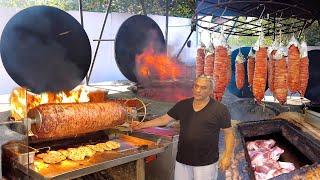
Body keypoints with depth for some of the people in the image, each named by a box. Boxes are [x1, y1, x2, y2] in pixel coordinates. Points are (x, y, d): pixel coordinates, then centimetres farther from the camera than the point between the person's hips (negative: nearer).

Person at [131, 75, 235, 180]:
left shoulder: (220, 109, -7)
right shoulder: (182, 105, 4)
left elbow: (229, 133, -3)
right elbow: (164, 119, 9)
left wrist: (227, 156, -10)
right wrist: (142, 125, 5)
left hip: (206, 163, -4)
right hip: (182, 160, 4)